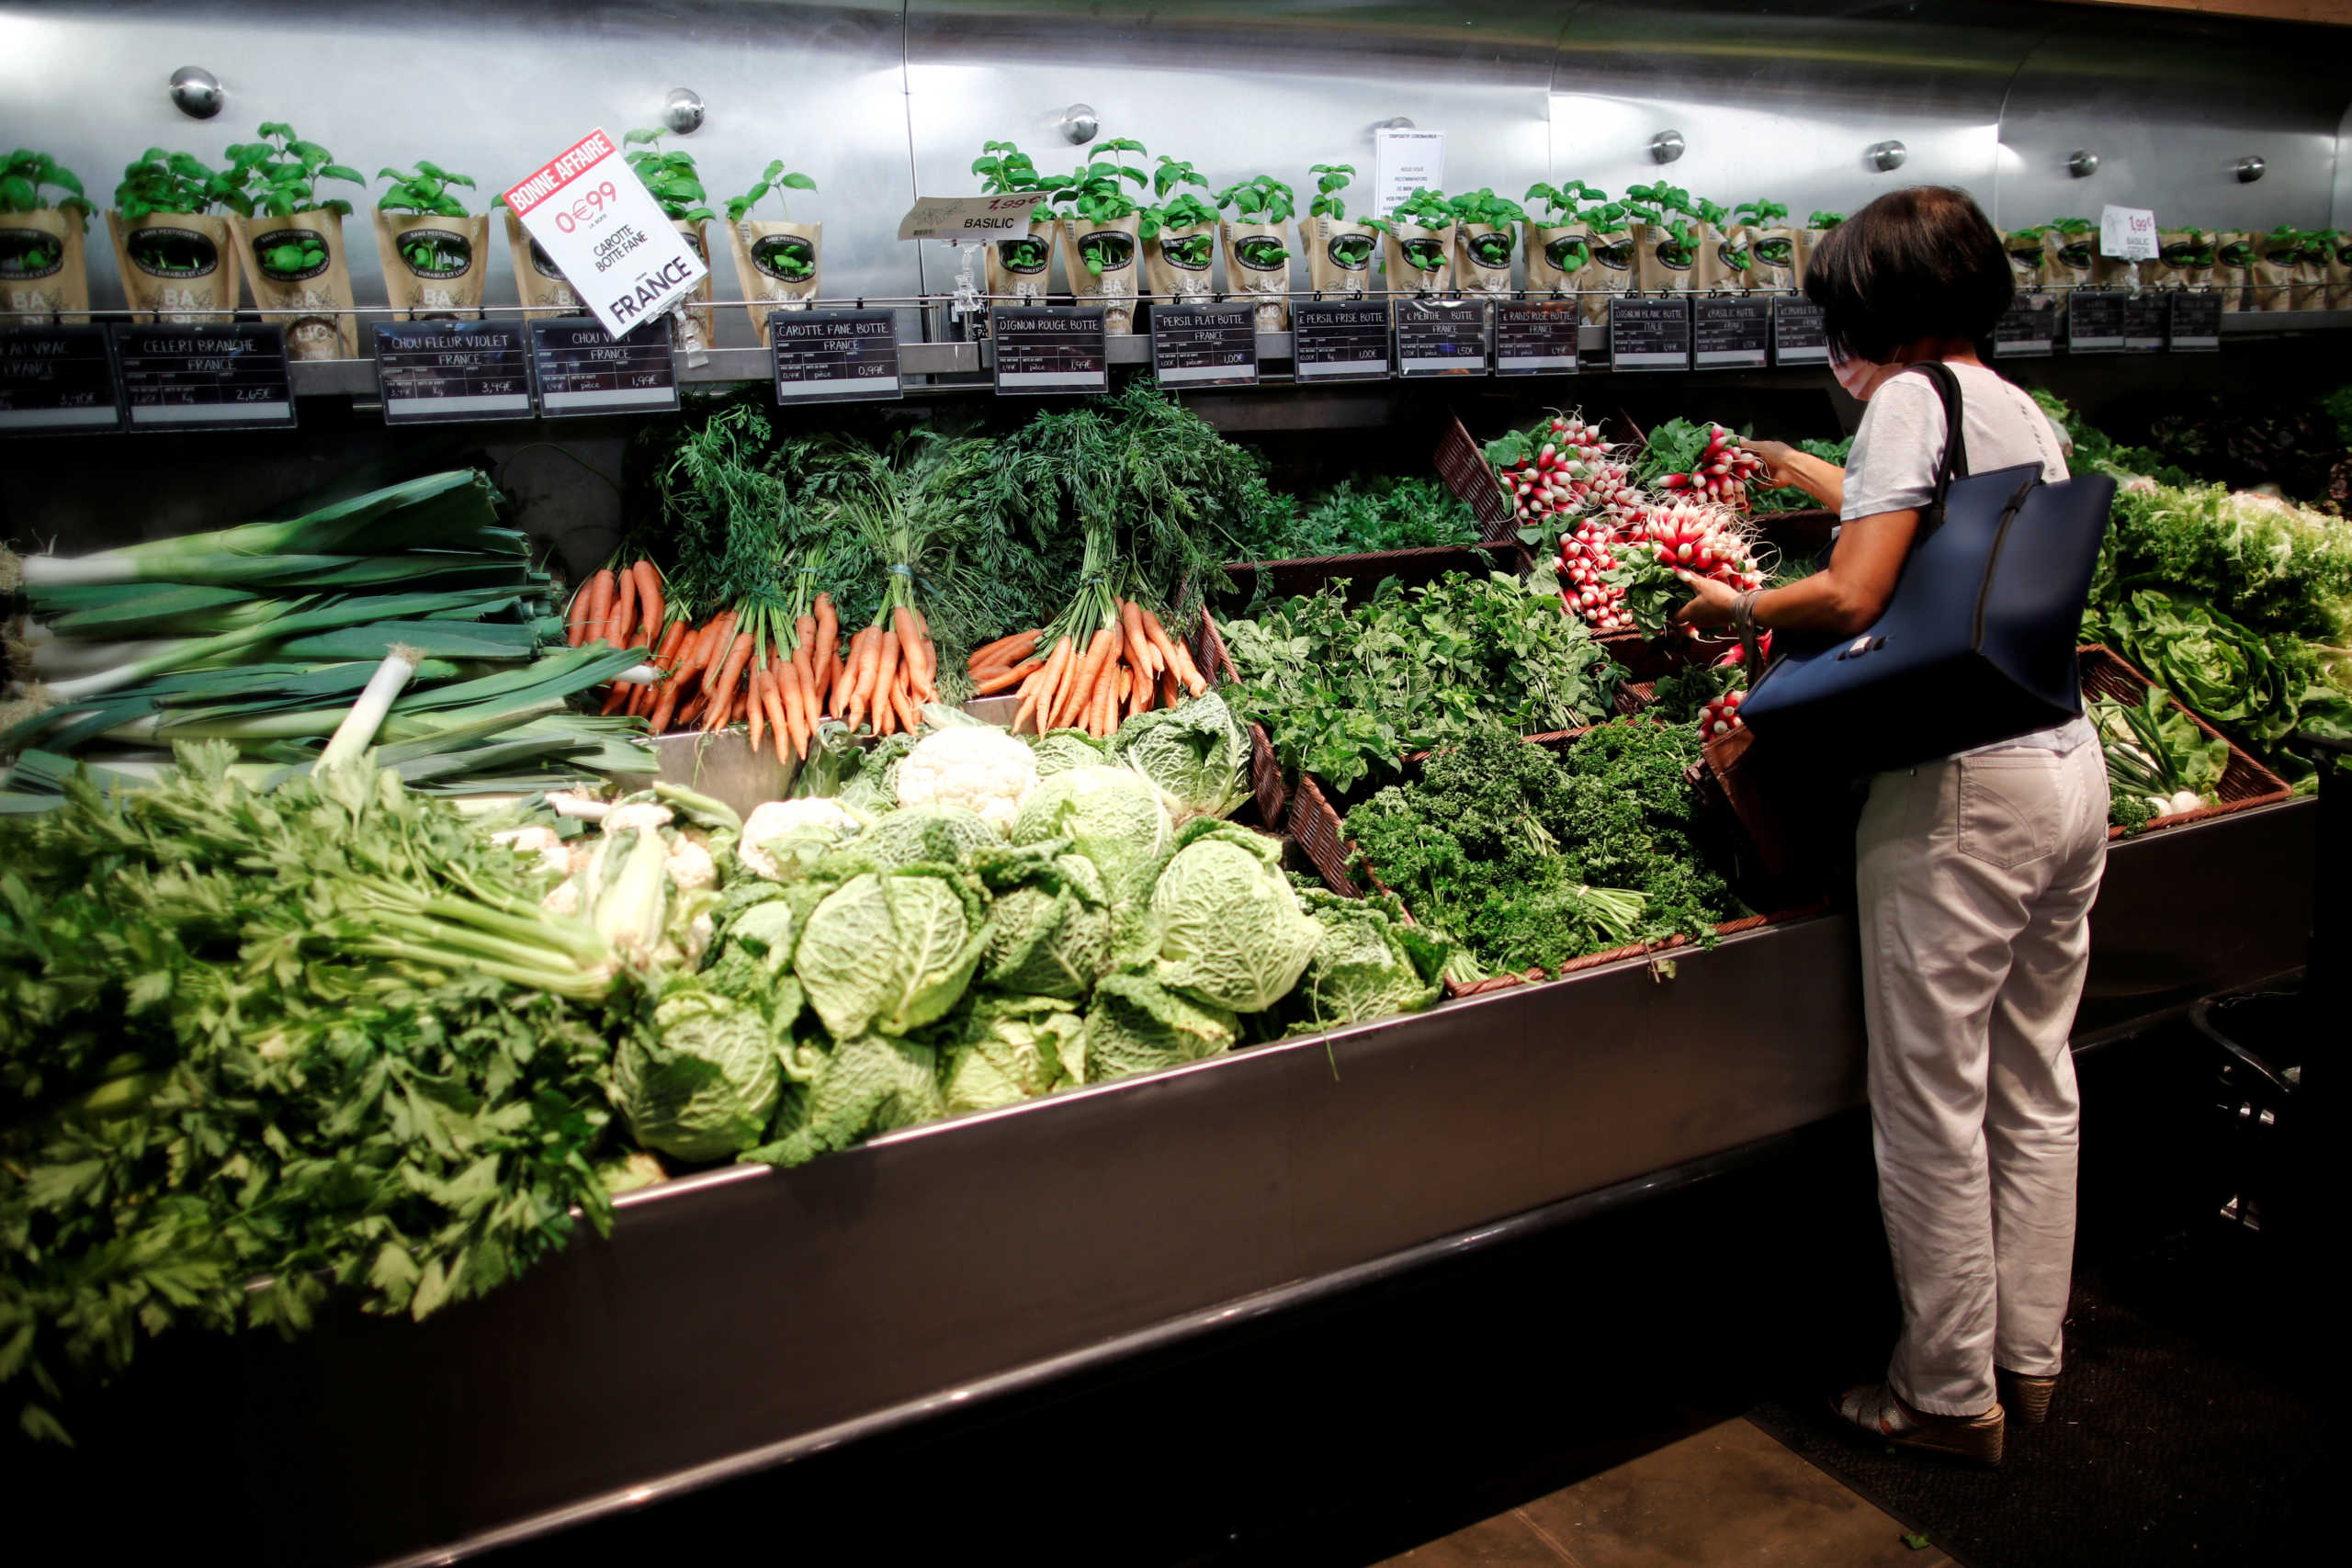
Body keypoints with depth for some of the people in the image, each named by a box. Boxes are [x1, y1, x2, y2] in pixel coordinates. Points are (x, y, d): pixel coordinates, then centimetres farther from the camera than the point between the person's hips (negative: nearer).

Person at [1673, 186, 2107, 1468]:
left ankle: (1951, 1397, 18)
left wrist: (1736, 607, -1)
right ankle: (2029, 1359, 32)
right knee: (2035, 1087, 17)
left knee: (1931, 1110, 4)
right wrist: (1805, 473, 49)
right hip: (2072, 769, 9)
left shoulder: (1912, 400, -9)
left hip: (1965, 787, -9)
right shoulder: (2027, 416, 16)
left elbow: (1853, 596, -20)